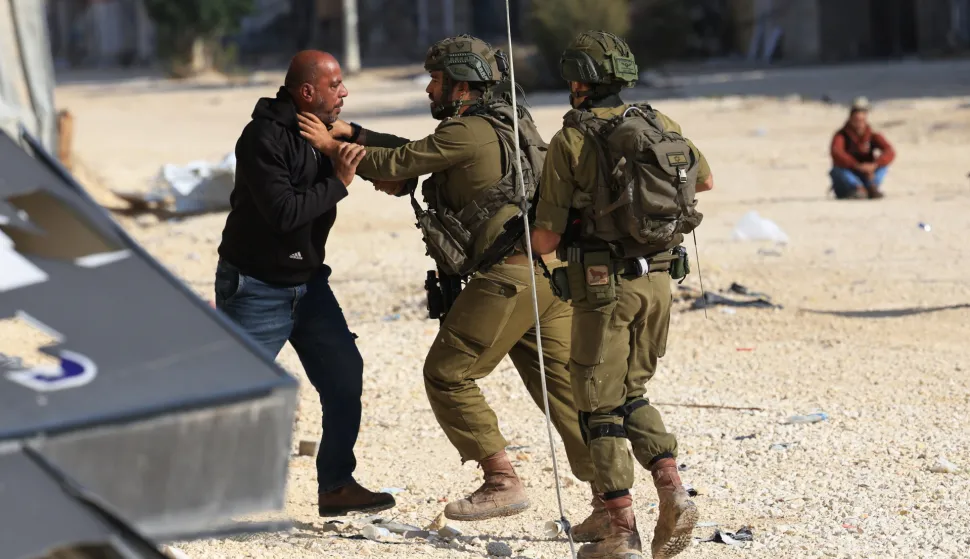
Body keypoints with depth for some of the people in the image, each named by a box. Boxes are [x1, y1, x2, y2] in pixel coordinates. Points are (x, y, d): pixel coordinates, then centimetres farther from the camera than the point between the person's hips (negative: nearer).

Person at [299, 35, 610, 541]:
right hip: (551, 271, 9)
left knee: (448, 374, -1)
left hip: (510, 272, -9)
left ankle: (501, 482, -4)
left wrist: (333, 146, 9)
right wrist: (401, 180, 12)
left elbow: (398, 163, -1)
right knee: (560, 385, 7)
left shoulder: (469, 132, -7)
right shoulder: (509, 124, 22)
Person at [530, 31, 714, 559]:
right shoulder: (660, 125, 5)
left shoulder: (571, 141, -9)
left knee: (600, 407, 4)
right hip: (658, 278, 5)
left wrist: (538, 236, 14)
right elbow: (705, 179, 24)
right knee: (631, 395, 21)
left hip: (605, 283, -5)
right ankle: (672, 494, 3)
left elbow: (546, 237, -8)